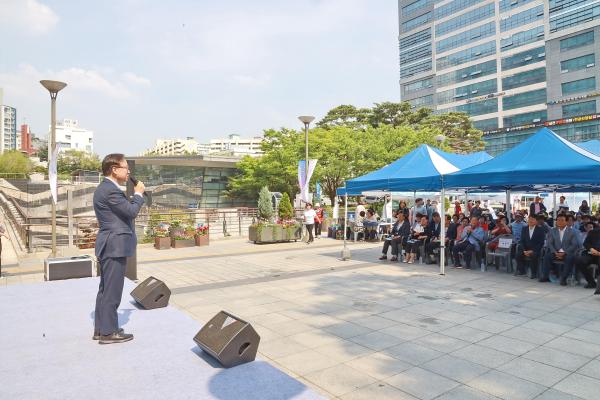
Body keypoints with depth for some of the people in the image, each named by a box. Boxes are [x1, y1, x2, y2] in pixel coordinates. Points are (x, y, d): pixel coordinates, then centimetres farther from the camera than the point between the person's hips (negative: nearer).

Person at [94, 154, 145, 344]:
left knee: (105, 289, 16)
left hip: (109, 246, 11)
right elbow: (132, 211, -17)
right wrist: (138, 194, -6)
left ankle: (100, 329, 26)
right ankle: (109, 332, 7)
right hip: (115, 246, -11)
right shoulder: (110, 190, -17)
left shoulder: (105, 188, 16)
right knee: (112, 290, -3)